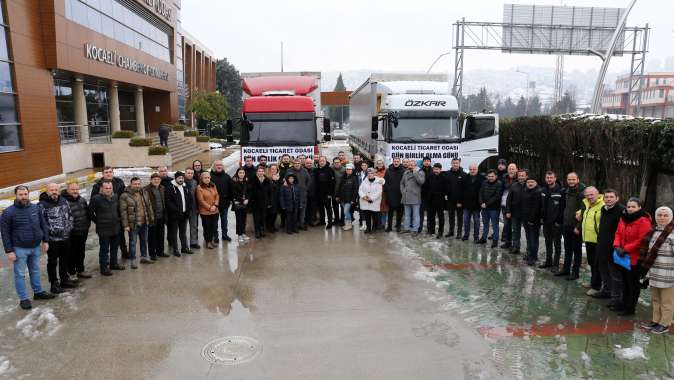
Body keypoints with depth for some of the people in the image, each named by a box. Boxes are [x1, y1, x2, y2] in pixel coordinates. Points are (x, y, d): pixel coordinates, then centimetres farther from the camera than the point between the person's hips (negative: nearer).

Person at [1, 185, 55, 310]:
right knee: (20, 274, 6)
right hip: (19, 249, -4)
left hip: (36, 247, 4)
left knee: (35, 271, 18)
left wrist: (45, 240, 7)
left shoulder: (36, 208, 1)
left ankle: (38, 292, 33)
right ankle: (23, 299, 15)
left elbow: (43, 225, 10)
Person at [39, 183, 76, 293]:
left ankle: (65, 280, 32)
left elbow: (70, 214, 16)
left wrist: (69, 226, 5)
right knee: (52, 262, 5)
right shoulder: (42, 204, -13)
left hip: (65, 237, 6)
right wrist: (51, 230, -17)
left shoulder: (64, 201, 7)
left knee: (65, 260, 18)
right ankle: (54, 284, 15)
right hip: (52, 238, -6)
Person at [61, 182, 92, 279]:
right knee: (72, 253, 4)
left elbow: (88, 212, 20)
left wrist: (88, 224, 14)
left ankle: (80, 271, 31)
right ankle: (71, 273, 17)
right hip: (72, 234, -7)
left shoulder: (82, 200, 8)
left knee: (81, 252, 18)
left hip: (83, 232, 7)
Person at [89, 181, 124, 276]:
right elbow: (90, 213, -6)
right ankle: (104, 268, 12)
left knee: (115, 247, 18)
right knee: (104, 249, 2)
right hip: (103, 229, -6)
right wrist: (98, 221, -4)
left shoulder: (115, 197, 6)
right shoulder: (96, 199, -12)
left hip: (115, 228, 6)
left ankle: (113, 264, 34)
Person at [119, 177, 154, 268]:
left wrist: (151, 218, 9)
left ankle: (144, 257, 30)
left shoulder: (143, 193, 8)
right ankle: (132, 261, 12)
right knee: (133, 242, 2)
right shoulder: (125, 196, -11)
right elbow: (123, 211, -13)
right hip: (133, 224, -6)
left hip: (144, 222, 6)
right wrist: (125, 225, -16)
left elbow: (149, 206, 14)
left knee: (144, 241, 16)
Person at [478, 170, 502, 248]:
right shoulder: (484, 183, 6)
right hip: (484, 207, 5)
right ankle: (484, 238, 29)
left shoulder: (499, 184, -10)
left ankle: (495, 240, 10)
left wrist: (487, 204, -17)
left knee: (494, 225, 2)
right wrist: (481, 203, -10)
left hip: (494, 208, -5)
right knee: (485, 224, 17)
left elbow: (497, 197, -16)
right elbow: (480, 193, 5)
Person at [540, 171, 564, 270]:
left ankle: (556, 264, 10)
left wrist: (559, 220, -16)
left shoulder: (560, 191, -13)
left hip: (556, 222, -6)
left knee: (557, 243, 4)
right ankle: (548, 261, 28)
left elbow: (562, 207, -15)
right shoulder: (544, 190, 7)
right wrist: (542, 217, 8)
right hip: (546, 221, 6)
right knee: (548, 242, 16)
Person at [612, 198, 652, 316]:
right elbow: (618, 233, 10)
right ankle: (624, 304, 32)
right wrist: (617, 246, -7)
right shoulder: (623, 218, 8)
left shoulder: (643, 221, -16)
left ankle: (630, 308, 15)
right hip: (624, 257, 8)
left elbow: (641, 240, -22)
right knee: (625, 282, 19)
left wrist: (626, 249, -22)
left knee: (633, 284, 5)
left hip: (635, 258, -8)